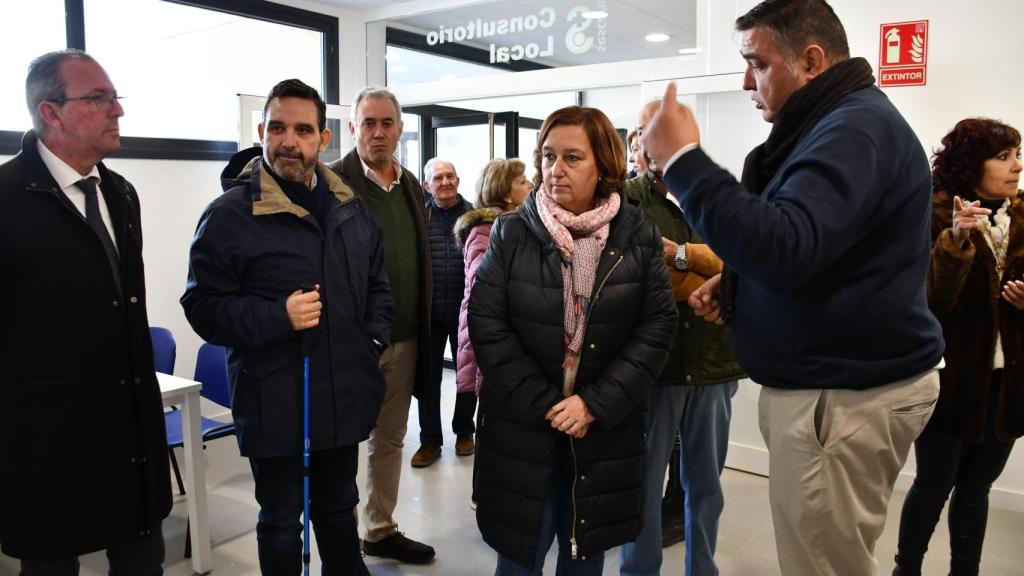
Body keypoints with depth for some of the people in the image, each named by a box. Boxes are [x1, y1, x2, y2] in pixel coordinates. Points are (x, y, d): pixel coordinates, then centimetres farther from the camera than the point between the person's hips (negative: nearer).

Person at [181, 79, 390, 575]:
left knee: (339, 508, 23)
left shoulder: (350, 207, 6)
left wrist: (372, 341, 4)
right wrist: (277, 317, -25)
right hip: (273, 405, -5)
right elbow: (203, 307, -12)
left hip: (344, 397, 5)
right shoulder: (230, 214, -12)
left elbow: (377, 285, 16)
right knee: (281, 521, 13)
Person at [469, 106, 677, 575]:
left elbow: (656, 327, -5)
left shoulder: (639, 238, -1)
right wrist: (543, 404, -13)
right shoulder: (511, 233, -3)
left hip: (606, 427, 1)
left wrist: (595, 404, -13)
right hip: (522, 424, -1)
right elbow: (486, 324, -7)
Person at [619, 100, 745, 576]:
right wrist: (711, 280, -12)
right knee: (643, 481, 8)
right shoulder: (624, 201, -3)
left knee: (705, 482, 16)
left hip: (713, 362, 3)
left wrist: (682, 254, -18)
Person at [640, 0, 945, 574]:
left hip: (847, 394, -10)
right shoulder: (831, 125, 15)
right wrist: (737, 285, 7)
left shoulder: (857, 129, -19)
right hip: (823, 380, 10)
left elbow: (786, 249, -33)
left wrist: (683, 159, -28)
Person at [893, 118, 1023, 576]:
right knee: (935, 485, 5)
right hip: (952, 377, -5)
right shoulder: (937, 216, -10)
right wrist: (956, 241, -32)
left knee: (976, 488, 15)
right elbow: (933, 301, -20)